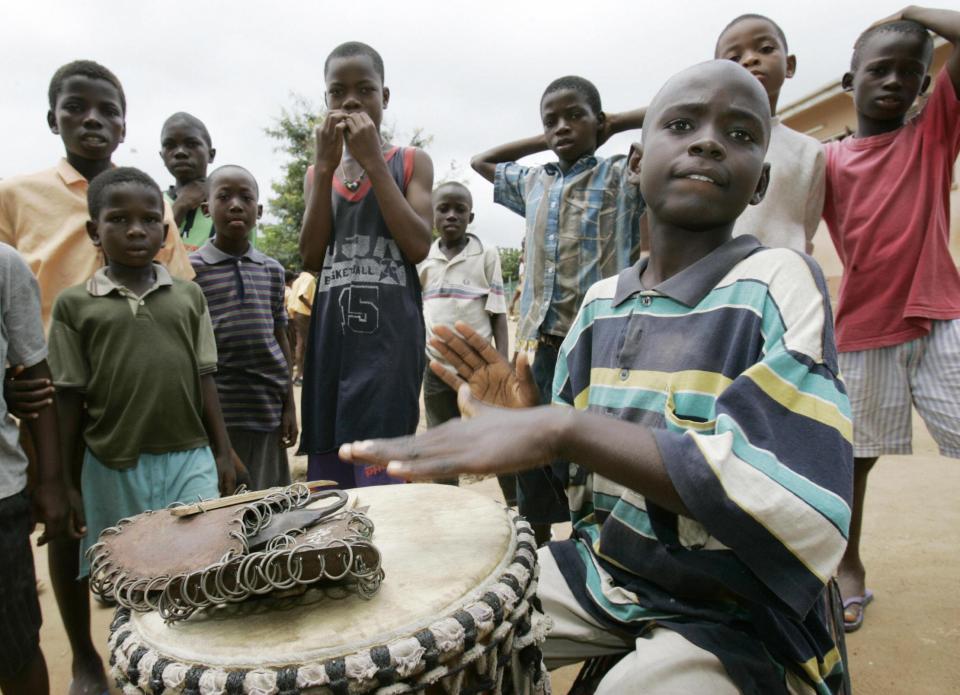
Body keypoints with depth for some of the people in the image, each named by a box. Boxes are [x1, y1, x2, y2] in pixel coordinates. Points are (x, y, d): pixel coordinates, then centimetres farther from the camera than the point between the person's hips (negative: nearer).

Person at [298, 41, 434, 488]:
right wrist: (325, 168, -4)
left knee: (377, 479, -7)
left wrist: (373, 162, -9)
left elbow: (418, 247, -9)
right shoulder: (318, 173, 16)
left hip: (390, 332, -4)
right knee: (327, 480, 8)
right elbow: (311, 258, 3)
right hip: (331, 332, 4)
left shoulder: (411, 162, 7)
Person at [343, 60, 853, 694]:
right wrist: (527, 420, -11)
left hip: (732, 611, -4)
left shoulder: (779, 284, -15)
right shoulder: (603, 303, 1)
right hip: (596, 571, 5)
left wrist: (563, 429, -34)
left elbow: (801, 507, -28)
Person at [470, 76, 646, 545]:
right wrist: (543, 141, 22)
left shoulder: (622, 176, 3)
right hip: (539, 346, 5)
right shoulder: (533, 184, 17)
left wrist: (613, 126, 5)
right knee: (534, 465, 12)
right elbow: (480, 161, 33)